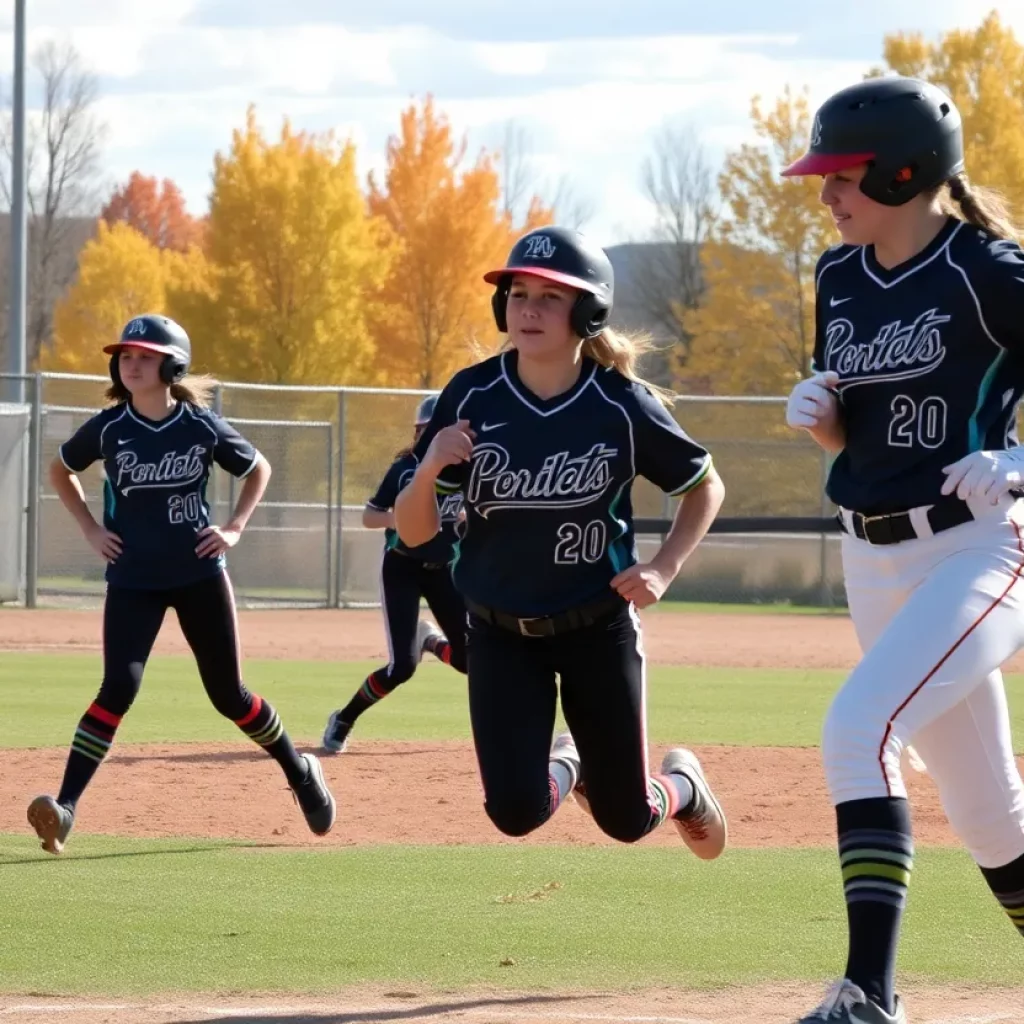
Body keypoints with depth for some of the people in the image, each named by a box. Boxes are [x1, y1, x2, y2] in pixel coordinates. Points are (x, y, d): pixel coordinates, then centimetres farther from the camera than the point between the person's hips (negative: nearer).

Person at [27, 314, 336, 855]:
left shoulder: (202, 427, -7)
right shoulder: (107, 428, -7)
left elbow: (258, 469, 10)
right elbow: (61, 470, 12)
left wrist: (234, 528, -1)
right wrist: (90, 529, 2)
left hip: (199, 575, 0)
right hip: (132, 580, 0)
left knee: (228, 694, 8)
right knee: (119, 687, -20)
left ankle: (300, 771, 34)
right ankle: (65, 806, -23)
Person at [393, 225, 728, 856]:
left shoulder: (623, 406, -15)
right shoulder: (471, 398, -12)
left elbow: (706, 485, 2)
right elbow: (414, 533, -9)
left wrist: (664, 569, -12)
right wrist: (429, 470, -29)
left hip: (598, 629, -1)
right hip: (500, 634, 1)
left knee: (627, 819, 5)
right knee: (516, 813, -11)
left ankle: (681, 782, 42)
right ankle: (563, 765, 26)